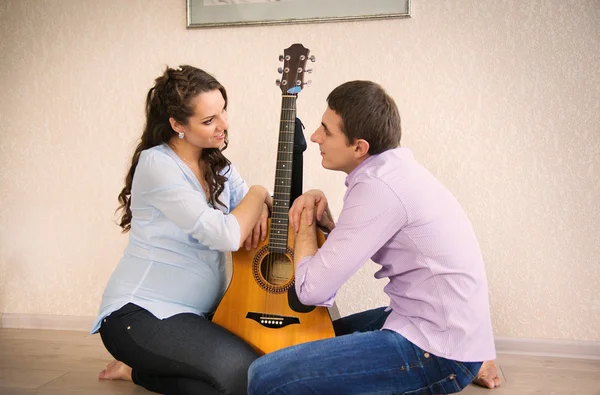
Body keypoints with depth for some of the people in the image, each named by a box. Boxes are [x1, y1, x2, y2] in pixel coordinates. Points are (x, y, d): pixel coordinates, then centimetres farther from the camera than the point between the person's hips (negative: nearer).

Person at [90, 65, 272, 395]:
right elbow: (226, 235, -26)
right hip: (141, 313, -8)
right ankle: (136, 367, 2)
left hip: (199, 311, 9)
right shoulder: (158, 164, -18)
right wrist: (257, 194, -8)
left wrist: (258, 208, -17)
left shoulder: (217, 164, 7)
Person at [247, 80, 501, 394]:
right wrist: (325, 220, -1)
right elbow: (355, 247, 17)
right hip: (447, 326, 10)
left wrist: (305, 223, -4)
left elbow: (313, 289, -20)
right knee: (316, 335, 26)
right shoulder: (392, 167, 8)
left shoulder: (378, 187, -21)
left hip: (439, 353, -10)